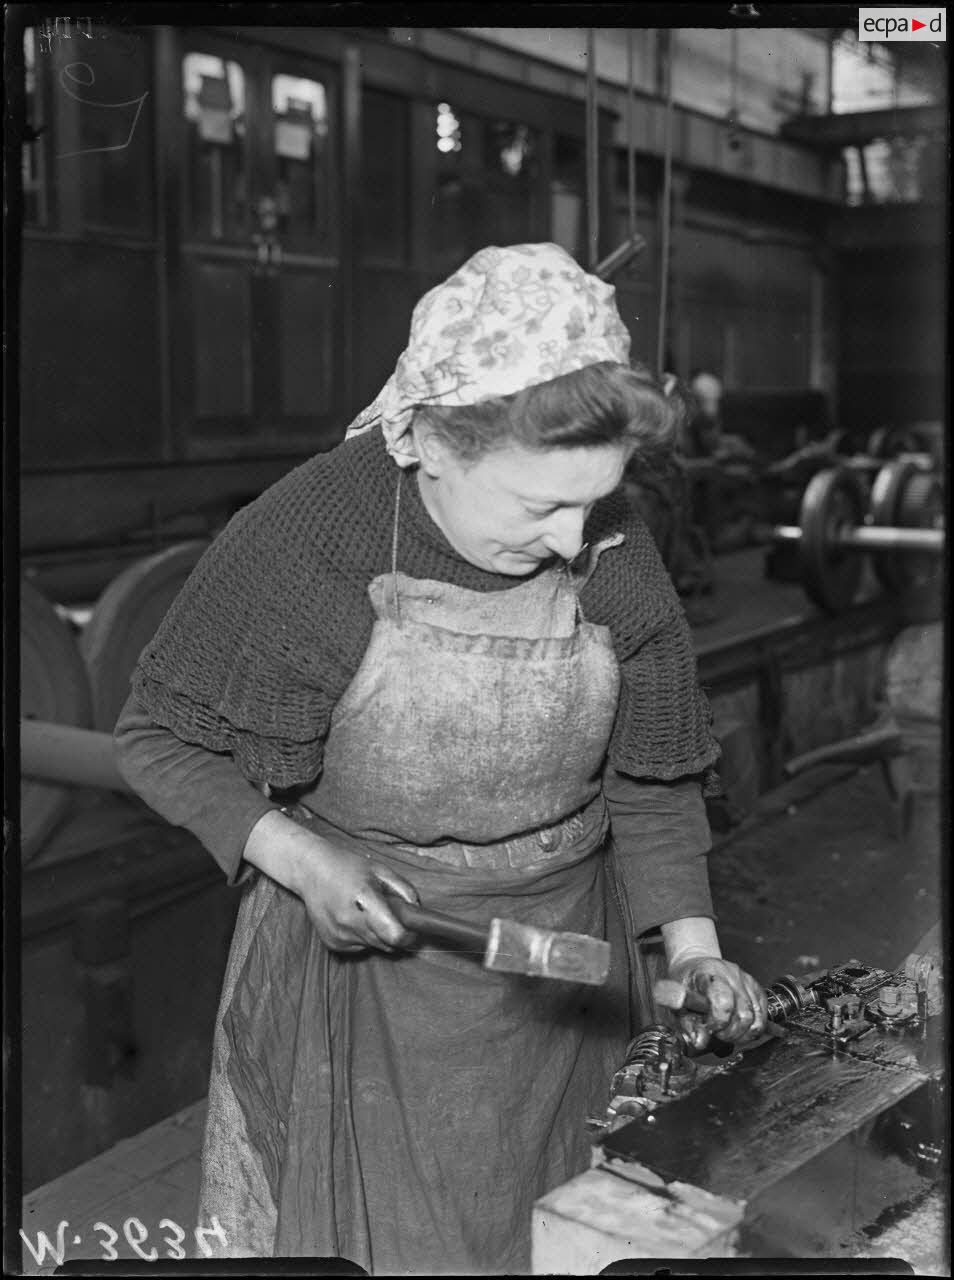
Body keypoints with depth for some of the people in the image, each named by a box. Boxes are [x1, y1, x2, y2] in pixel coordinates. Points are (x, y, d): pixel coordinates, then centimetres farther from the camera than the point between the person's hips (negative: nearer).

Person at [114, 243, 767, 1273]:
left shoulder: (611, 546, -11)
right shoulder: (308, 533, -22)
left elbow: (651, 772, 0)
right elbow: (160, 737, -11)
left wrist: (695, 949, -7)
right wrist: (299, 858, -23)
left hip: (555, 960, 4)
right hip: (359, 946, -3)